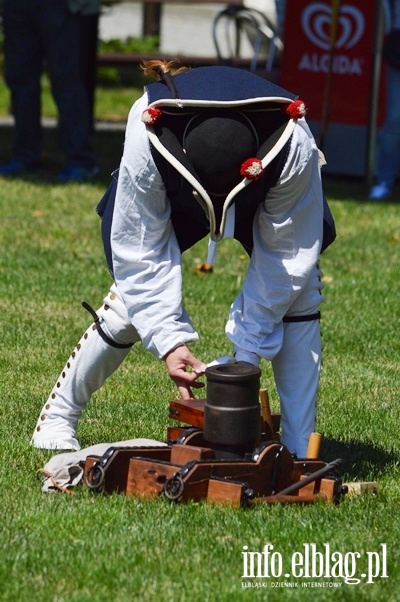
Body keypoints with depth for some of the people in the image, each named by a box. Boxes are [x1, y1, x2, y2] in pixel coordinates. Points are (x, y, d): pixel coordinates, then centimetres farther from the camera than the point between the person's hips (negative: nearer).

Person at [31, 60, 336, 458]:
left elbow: (284, 256, -30)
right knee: (133, 298, -6)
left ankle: (300, 448, -11)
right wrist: (168, 341, -36)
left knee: (299, 295, -18)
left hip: (264, 195, 0)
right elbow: (142, 253, -30)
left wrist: (248, 351, -30)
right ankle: (57, 417, 16)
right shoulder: (145, 146, -43)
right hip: (174, 188, 0)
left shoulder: (296, 151, -43)